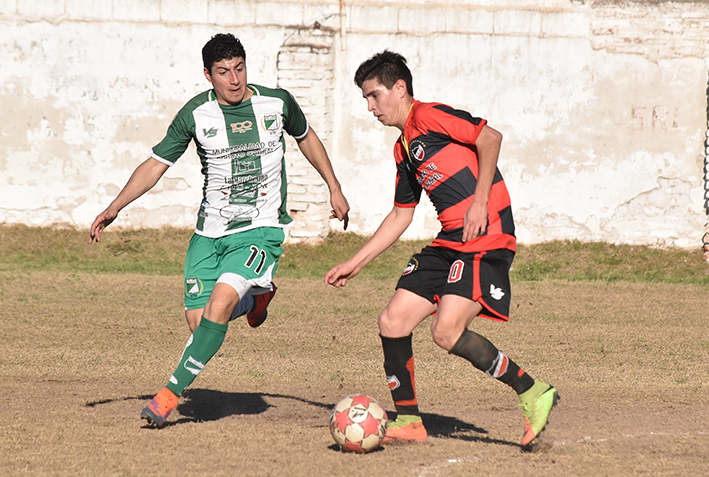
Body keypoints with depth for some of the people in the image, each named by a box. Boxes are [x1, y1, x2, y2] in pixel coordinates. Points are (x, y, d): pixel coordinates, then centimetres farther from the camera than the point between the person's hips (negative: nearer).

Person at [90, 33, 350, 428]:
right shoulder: (196, 115, -5)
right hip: (210, 232, 2)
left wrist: (335, 188, 19)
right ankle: (255, 298, 30)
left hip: (261, 228, -2)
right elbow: (156, 164, 3)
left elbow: (306, 137, 18)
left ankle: (173, 391, -17)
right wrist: (115, 208, -7)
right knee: (198, 321, -3)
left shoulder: (277, 103, -3)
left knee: (219, 302, -23)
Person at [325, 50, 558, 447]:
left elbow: (490, 138, -16)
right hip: (449, 243, 9)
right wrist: (356, 263, 26)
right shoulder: (403, 149, 21)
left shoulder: (428, 116, -6)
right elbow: (400, 216, 28)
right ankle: (408, 421, 13)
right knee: (393, 322, 3)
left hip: (487, 239, -9)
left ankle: (533, 393, -8)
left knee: (447, 332, -21)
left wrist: (480, 203, -19)